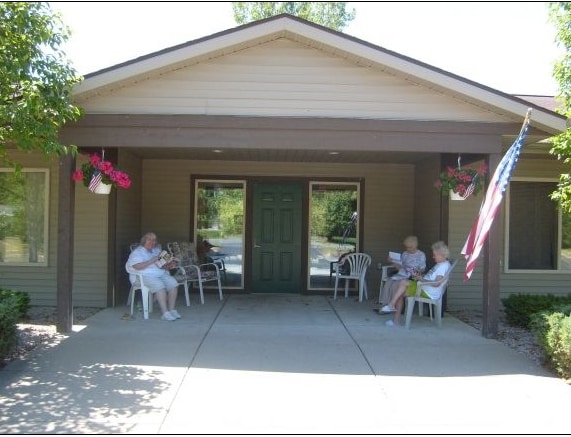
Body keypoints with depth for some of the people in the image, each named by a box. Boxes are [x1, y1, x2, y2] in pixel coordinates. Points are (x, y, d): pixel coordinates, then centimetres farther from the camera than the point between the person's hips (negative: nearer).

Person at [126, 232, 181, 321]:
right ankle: (165, 313, -34)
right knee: (159, 285, -35)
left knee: (173, 283, -23)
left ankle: (172, 310, -19)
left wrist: (168, 266, -1)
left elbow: (162, 265, 22)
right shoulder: (137, 252, 2)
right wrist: (151, 261, -19)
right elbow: (137, 267, -15)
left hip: (160, 274, 6)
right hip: (144, 276, -6)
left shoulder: (157, 250, 22)